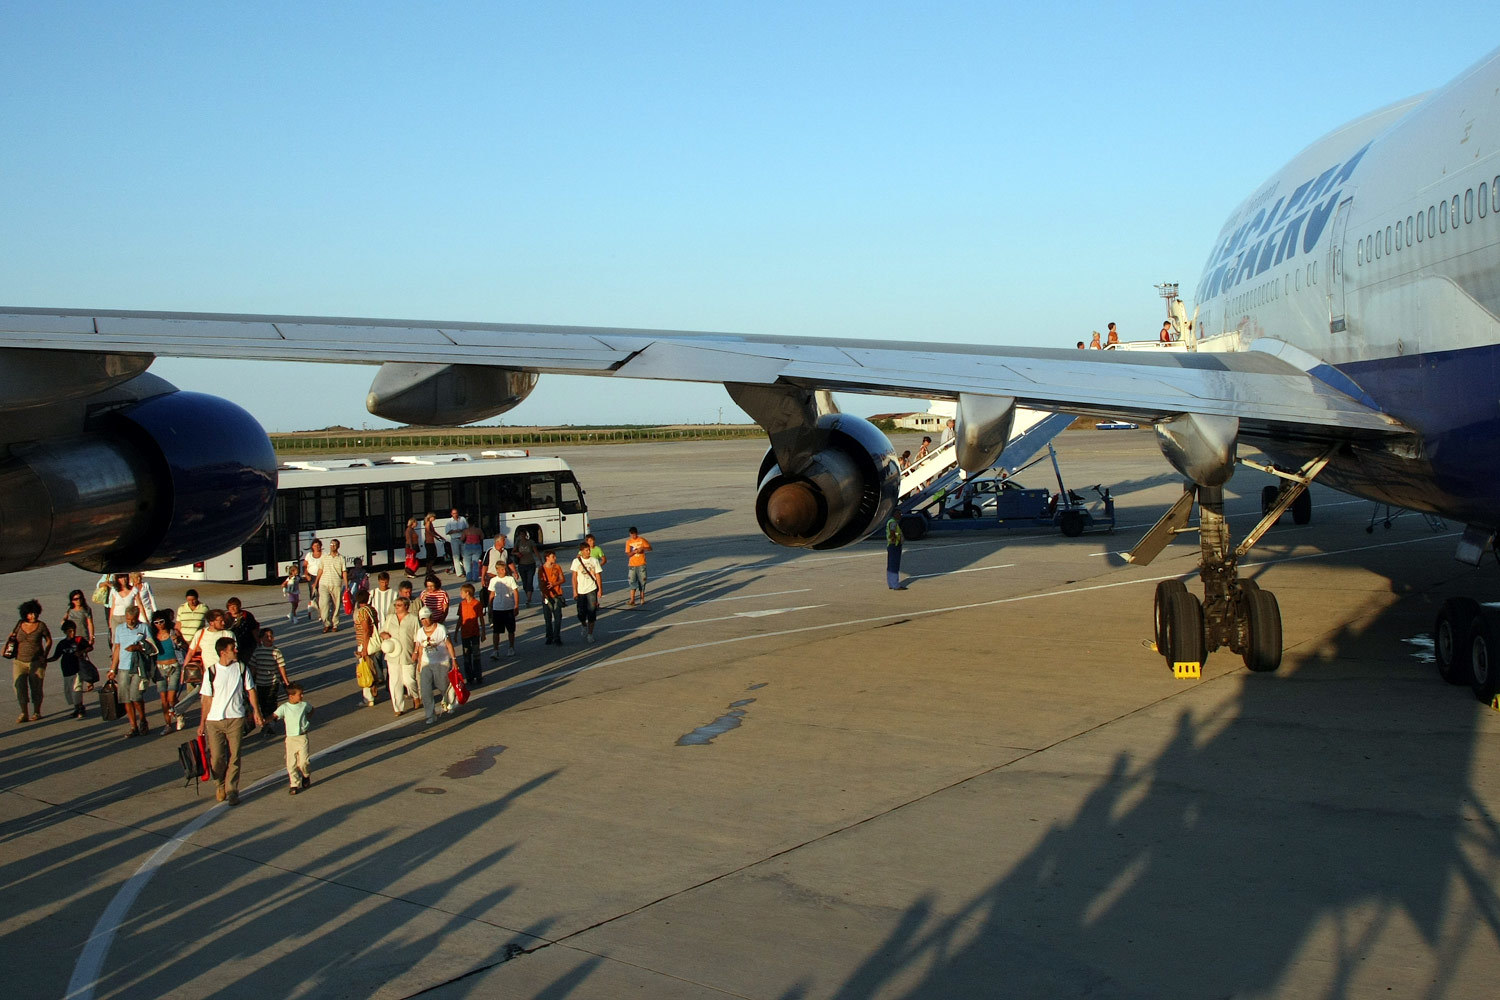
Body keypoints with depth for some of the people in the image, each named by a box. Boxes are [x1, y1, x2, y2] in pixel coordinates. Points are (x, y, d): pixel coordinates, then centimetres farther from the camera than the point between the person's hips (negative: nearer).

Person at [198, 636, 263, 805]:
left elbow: (250, 690, 9)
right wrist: (202, 723, 3)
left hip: (236, 718, 1)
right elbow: (207, 699, 2)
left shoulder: (241, 668, 2)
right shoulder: (211, 672, -3)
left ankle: (232, 790, 9)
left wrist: (256, 712, 6)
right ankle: (222, 785, 25)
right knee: (217, 757, -1)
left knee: (234, 756, 0)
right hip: (214, 720, -1)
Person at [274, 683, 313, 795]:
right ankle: (295, 784, 12)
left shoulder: (304, 705, 2)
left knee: (303, 761, -8)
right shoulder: (284, 708, -5)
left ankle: (306, 776, 23)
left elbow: (311, 710, 25)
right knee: (291, 764, -1)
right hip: (290, 738, 0)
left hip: (302, 737, 0)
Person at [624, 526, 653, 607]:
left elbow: (650, 548, 0)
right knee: (632, 582, -7)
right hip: (632, 565, 0)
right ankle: (632, 600, -8)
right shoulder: (628, 542, 2)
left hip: (641, 564, 0)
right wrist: (634, 551, -21)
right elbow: (628, 554, -3)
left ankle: (642, 600, 15)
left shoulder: (642, 540, -1)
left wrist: (643, 548, -18)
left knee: (642, 582, 5)